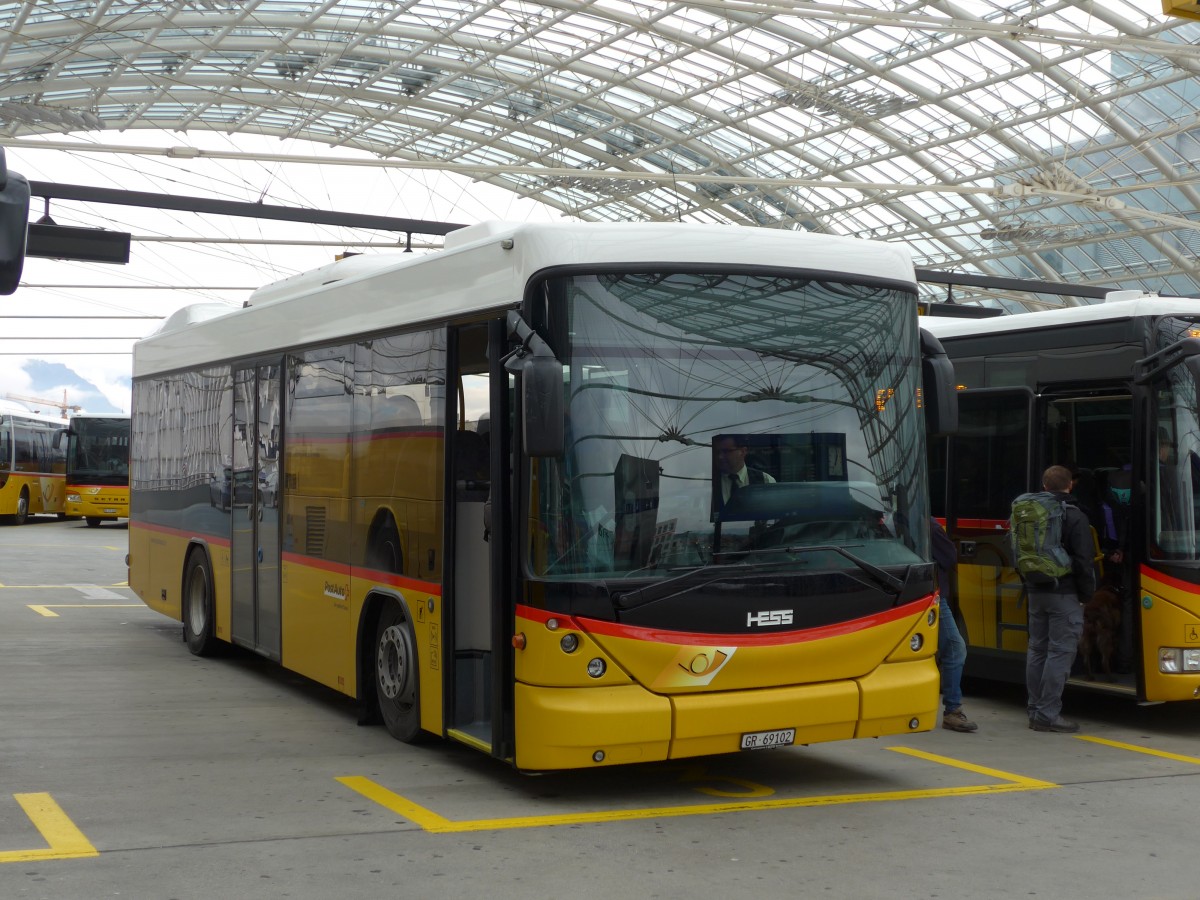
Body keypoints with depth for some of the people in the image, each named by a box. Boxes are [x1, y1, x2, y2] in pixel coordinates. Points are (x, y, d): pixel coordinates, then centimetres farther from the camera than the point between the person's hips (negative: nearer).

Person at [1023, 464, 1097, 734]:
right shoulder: (1074, 517, -11)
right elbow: (1083, 561, -13)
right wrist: (1086, 595, -4)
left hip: (1035, 592, 7)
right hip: (1064, 595, -7)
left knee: (1037, 649, 12)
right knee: (1060, 653, -5)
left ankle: (1036, 711, 17)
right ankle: (1048, 715, -7)